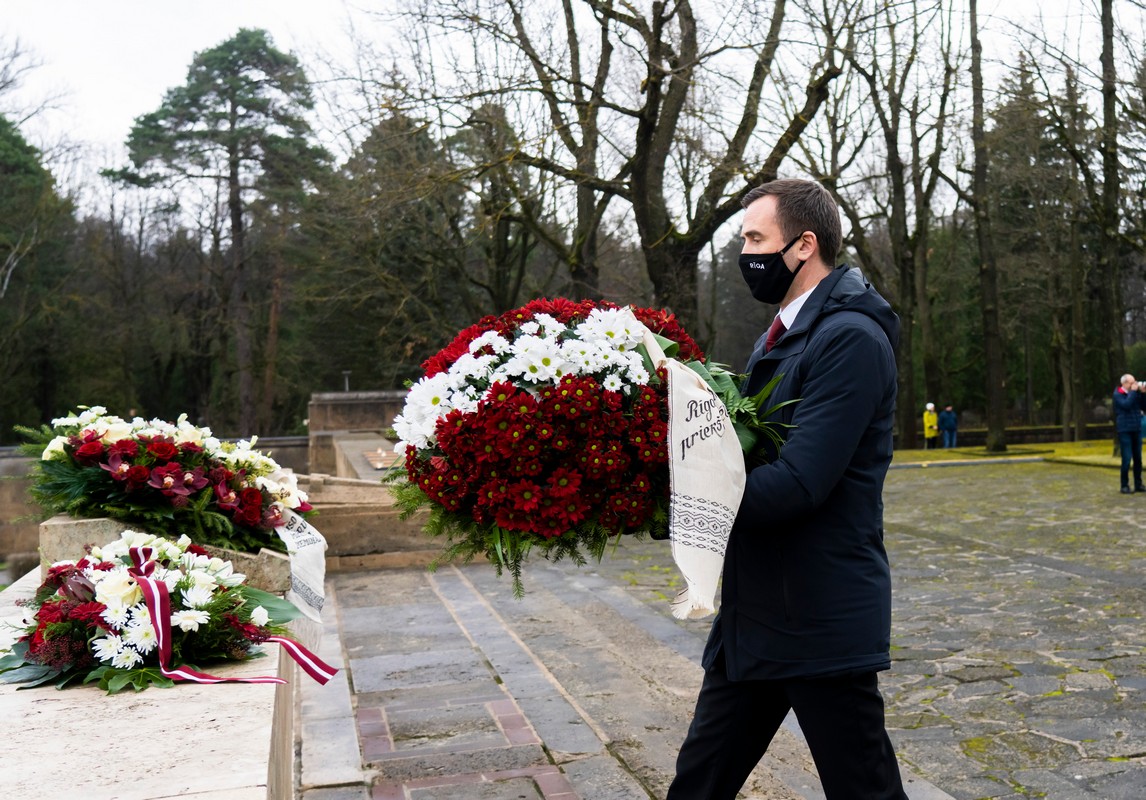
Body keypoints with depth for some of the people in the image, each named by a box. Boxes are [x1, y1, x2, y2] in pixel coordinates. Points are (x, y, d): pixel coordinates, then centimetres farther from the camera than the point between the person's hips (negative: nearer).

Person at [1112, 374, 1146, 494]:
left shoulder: (1135, 393, 11)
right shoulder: (1118, 394, -5)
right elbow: (1126, 404, -22)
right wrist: (1133, 391, -15)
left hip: (1136, 430, 5)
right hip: (1124, 430, -5)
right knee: (1127, 459, -7)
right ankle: (1125, 485, 2)